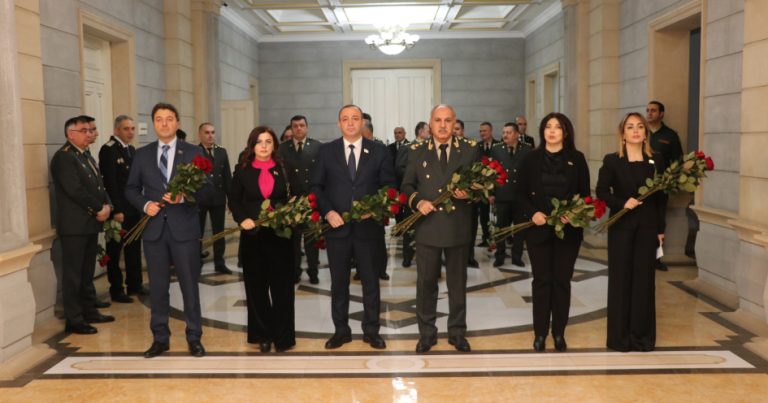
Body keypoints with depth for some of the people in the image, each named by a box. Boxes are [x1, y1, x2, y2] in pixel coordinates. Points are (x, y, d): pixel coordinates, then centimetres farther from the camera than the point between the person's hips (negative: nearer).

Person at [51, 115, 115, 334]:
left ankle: (89, 311, 24)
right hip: (74, 225, -9)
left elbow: (98, 185, 15)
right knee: (73, 274, -2)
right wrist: (99, 209, -13)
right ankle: (73, 319, 4)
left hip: (90, 223, 9)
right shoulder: (63, 157, -12)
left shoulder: (87, 156, 17)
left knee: (87, 273, 15)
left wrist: (107, 206, -3)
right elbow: (75, 190, -20)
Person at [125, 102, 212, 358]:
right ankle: (160, 338, 23)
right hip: (154, 227, 3)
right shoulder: (142, 154, 9)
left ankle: (194, 338, 17)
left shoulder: (193, 152, 1)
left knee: (189, 285, 4)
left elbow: (206, 187, -2)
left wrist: (184, 196, -19)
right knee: (157, 286, 10)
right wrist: (145, 204, -6)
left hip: (184, 227, -2)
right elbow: (131, 189, 12)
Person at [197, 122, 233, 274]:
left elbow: (227, 176, 7)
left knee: (219, 232, 9)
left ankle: (219, 263, 18)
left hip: (218, 198, 4)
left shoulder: (222, 151, 7)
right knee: (197, 232, 8)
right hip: (199, 198, -3)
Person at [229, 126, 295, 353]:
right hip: (253, 234, 1)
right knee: (256, 286, 8)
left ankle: (283, 336, 11)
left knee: (282, 285, 2)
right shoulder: (242, 170, 5)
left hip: (280, 234, -1)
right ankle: (262, 335, 19)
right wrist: (241, 219, -10)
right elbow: (234, 200, 7)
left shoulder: (285, 169, 4)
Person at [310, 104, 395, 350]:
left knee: (370, 281, 8)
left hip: (368, 226, -1)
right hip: (336, 226, 1)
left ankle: (371, 331, 21)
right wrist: (327, 212, -11)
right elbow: (316, 186, 3)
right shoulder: (326, 151, 4)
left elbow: (389, 186, 2)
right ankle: (341, 330, 23)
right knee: (339, 281, 10)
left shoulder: (379, 151, 2)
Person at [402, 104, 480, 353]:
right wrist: (417, 201, -13)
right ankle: (427, 332, 23)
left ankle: (457, 332, 26)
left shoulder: (470, 149, 1)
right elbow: (407, 186, 6)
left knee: (458, 282, 12)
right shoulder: (417, 151, 2)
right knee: (426, 282, 8)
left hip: (458, 227, 0)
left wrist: (469, 194, -17)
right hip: (427, 226, 0)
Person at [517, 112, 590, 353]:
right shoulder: (532, 158, 2)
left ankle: (559, 333, 18)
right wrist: (532, 213, -14)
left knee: (562, 280, 7)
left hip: (568, 229, 0)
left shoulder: (577, 159, 3)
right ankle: (540, 333, 14)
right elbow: (521, 193, 2)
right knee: (541, 280, 4)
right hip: (538, 228, 0)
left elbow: (585, 193, 2)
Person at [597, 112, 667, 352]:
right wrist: (622, 204, -22)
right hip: (621, 226, -2)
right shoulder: (612, 160, -3)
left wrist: (660, 228, 4)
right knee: (620, 278, 3)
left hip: (647, 227, 2)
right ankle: (620, 335, 13)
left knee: (644, 278, 6)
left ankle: (642, 334, 17)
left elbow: (661, 196, 6)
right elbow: (601, 191, -7)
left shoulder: (657, 160, 4)